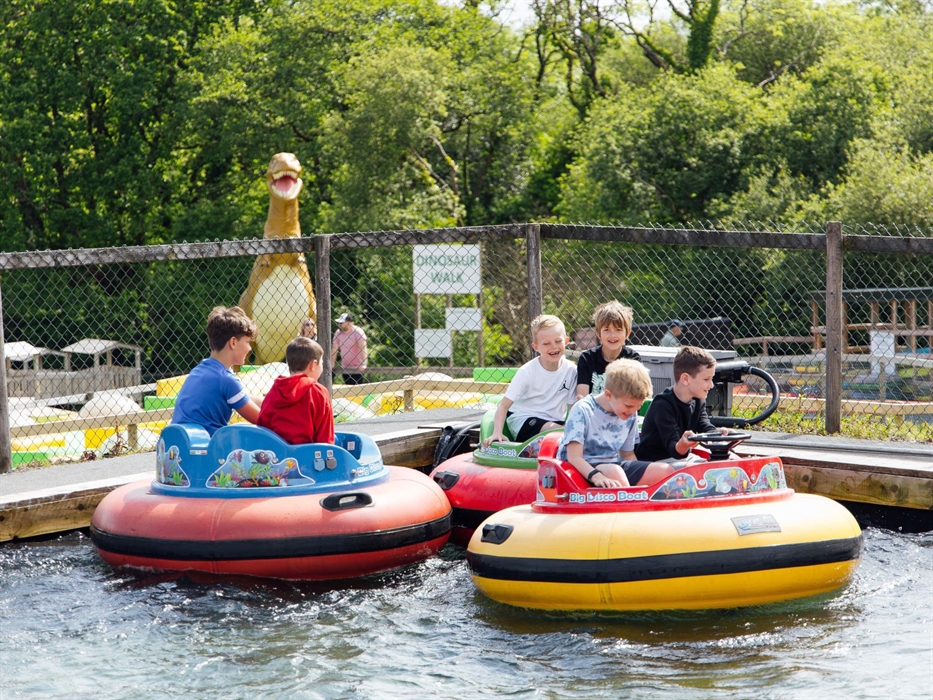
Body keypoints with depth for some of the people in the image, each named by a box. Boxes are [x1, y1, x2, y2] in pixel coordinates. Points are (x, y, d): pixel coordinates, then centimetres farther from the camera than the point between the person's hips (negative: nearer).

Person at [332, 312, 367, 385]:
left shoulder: (358, 332, -13)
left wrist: (363, 364, -32)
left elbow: (363, 348, -21)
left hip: (357, 368, -5)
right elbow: (334, 350, 4)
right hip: (345, 368, 5)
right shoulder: (338, 333, 3)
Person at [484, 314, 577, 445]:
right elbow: (504, 405, -13)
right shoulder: (527, 371, -12)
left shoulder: (570, 370, -4)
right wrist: (497, 433, -29)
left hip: (554, 420, 4)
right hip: (523, 420, -4)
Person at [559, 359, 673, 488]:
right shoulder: (582, 411, -14)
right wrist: (597, 476, -39)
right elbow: (574, 457, -21)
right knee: (615, 472, -38)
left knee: (666, 470, -11)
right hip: (585, 469, -7)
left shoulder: (630, 415, 7)